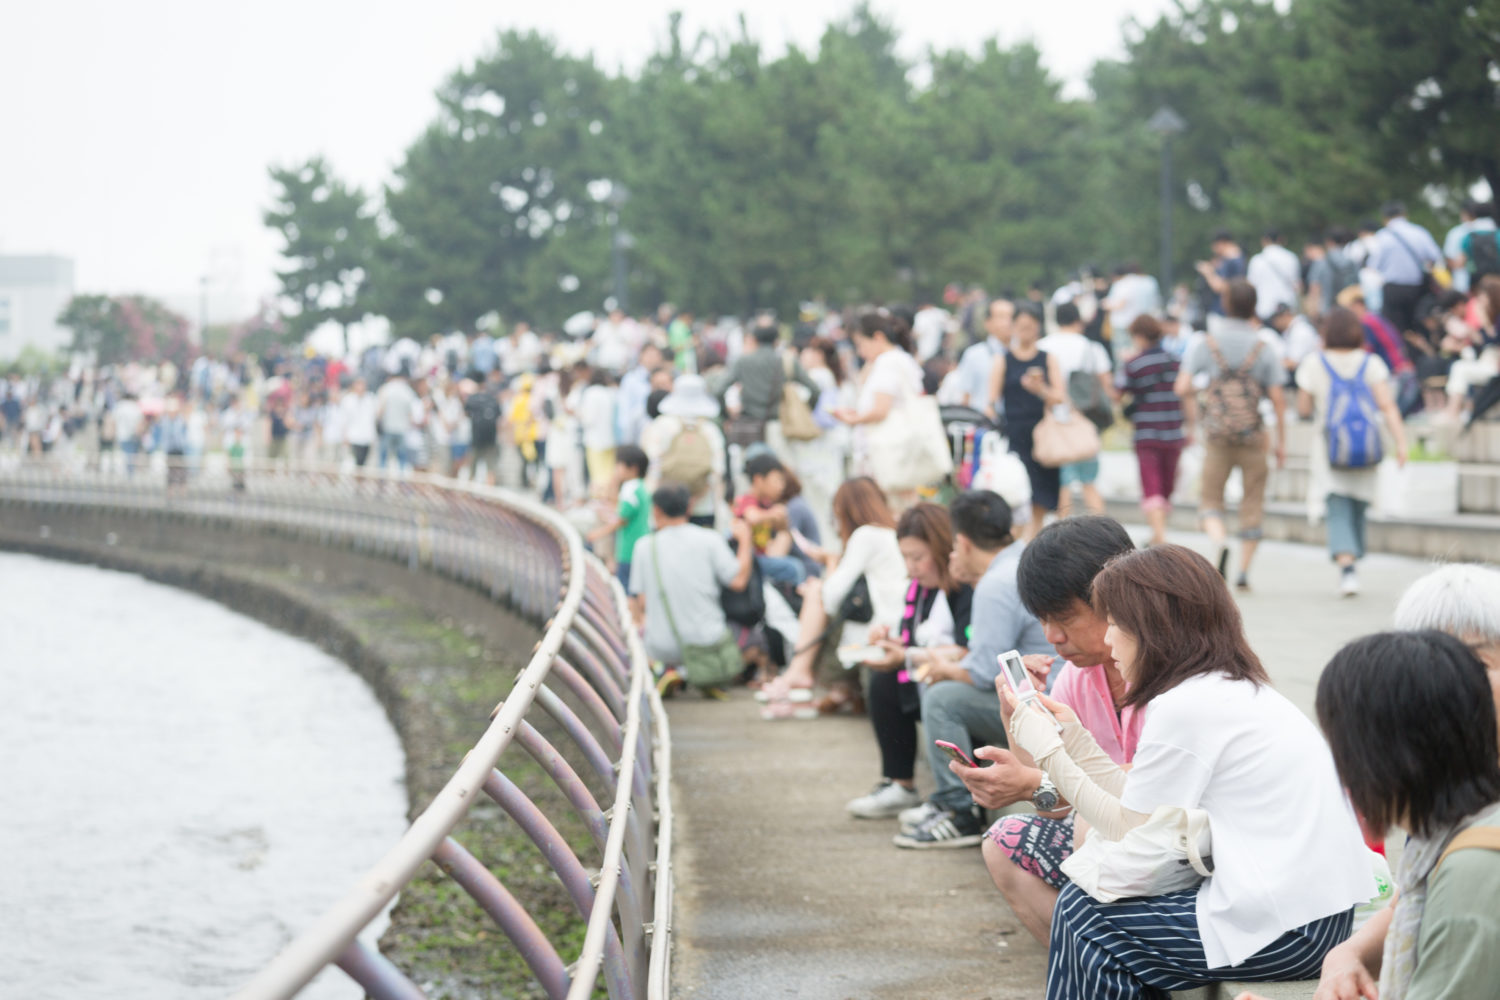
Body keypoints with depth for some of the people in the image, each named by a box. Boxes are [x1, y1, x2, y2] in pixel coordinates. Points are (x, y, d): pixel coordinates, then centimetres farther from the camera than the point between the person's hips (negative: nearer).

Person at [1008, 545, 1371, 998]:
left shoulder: (1184, 707, -14)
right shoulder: (1241, 690, 15)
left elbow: (1130, 833, -7)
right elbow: (1147, 808, 12)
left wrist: (1046, 746, 1)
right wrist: (1072, 737, 20)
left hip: (1278, 928, -9)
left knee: (1081, 912, 3)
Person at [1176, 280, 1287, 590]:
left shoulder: (1205, 344, 0)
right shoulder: (1262, 349, 2)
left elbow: (1183, 388, -7)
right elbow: (1277, 398, 0)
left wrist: (1192, 424, 6)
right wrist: (1281, 441, 6)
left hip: (1217, 434, 0)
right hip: (1253, 434, 0)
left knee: (1212, 500, 9)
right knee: (1252, 503, 11)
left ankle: (1220, 543, -21)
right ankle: (1244, 571, 10)